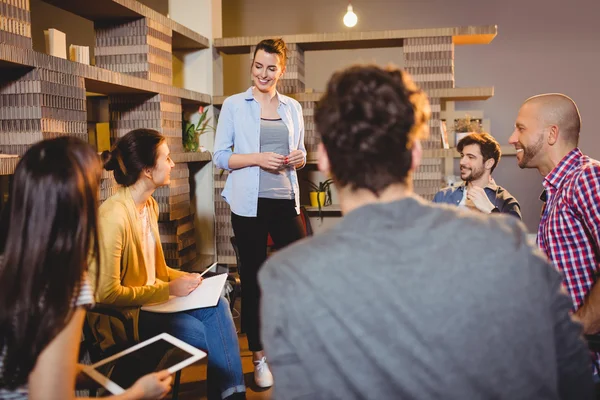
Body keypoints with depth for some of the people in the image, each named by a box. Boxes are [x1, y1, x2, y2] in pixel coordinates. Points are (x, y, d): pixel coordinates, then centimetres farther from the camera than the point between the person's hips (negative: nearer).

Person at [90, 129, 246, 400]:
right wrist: (168, 289, -18)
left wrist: (183, 278, -2)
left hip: (151, 298, 8)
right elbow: (108, 294, -23)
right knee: (206, 333, -16)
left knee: (218, 305, -13)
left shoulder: (150, 205, 4)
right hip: (124, 315, -8)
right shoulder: (113, 216, -24)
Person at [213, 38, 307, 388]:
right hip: (250, 203, -3)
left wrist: (298, 158, -5)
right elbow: (221, 156, -1)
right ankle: (259, 356, 18)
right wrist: (257, 158, -16)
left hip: (286, 201, 3)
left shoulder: (292, 107, 12)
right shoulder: (234, 105, 2)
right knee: (253, 278, 4)